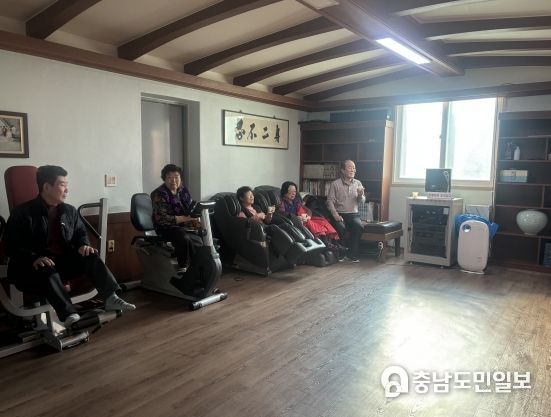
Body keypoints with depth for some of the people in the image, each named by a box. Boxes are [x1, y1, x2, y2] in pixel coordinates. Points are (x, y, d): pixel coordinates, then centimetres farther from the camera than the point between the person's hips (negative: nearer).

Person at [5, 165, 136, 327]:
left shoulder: (69, 211, 10)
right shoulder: (23, 212, -6)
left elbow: (81, 233, 18)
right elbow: (11, 246, -11)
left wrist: (84, 245, -7)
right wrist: (34, 258, -29)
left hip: (63, 262, 5)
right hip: (32, 267, -5)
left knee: (90, 257, -20)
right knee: (48, 271, -37)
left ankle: (111, 298, -31)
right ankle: (69, 315, -51)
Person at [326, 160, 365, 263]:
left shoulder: (358, 183, 11)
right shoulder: (335, 184, 0)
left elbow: (362, 201, 8)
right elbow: (330, 201, -5)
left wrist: (360, 195, -16)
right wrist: (335, 214, -19)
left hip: (353, 214, 3)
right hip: (339, 214, -3)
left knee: (359, 227, -29)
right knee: (341, 228, -33)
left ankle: (352, 254, -17)